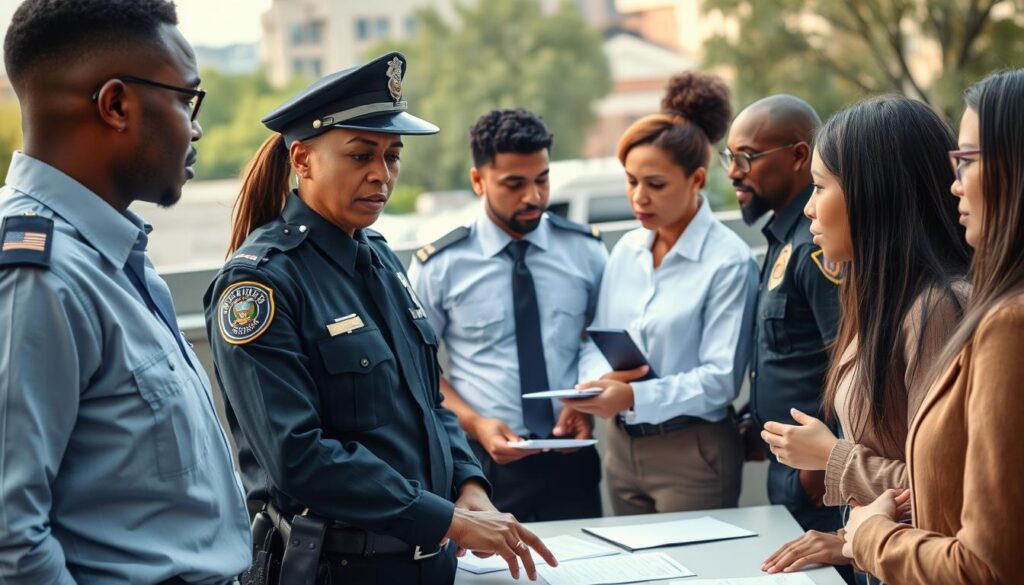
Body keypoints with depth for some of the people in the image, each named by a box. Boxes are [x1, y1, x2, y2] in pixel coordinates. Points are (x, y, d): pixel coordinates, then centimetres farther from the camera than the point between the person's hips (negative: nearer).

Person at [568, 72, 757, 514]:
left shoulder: (727, 261, -13)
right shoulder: (626, 250, 6)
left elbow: (720, 378, -17)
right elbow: (596, 341, 9)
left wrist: (635, 397, -27)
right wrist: (602, 378, -13)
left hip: (692, 454, -6)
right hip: (622, 446, 6)